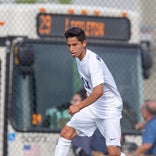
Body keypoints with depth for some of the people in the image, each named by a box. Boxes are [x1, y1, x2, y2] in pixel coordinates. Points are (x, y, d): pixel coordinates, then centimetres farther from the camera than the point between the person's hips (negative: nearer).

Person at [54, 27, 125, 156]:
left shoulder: (93, 61, -24)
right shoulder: (78, 58, 2)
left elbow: (99, 91, -36)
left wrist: (79, 106, -36)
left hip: (109, 107, -8)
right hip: (92, 106, 8)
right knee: (66, 133, -2)